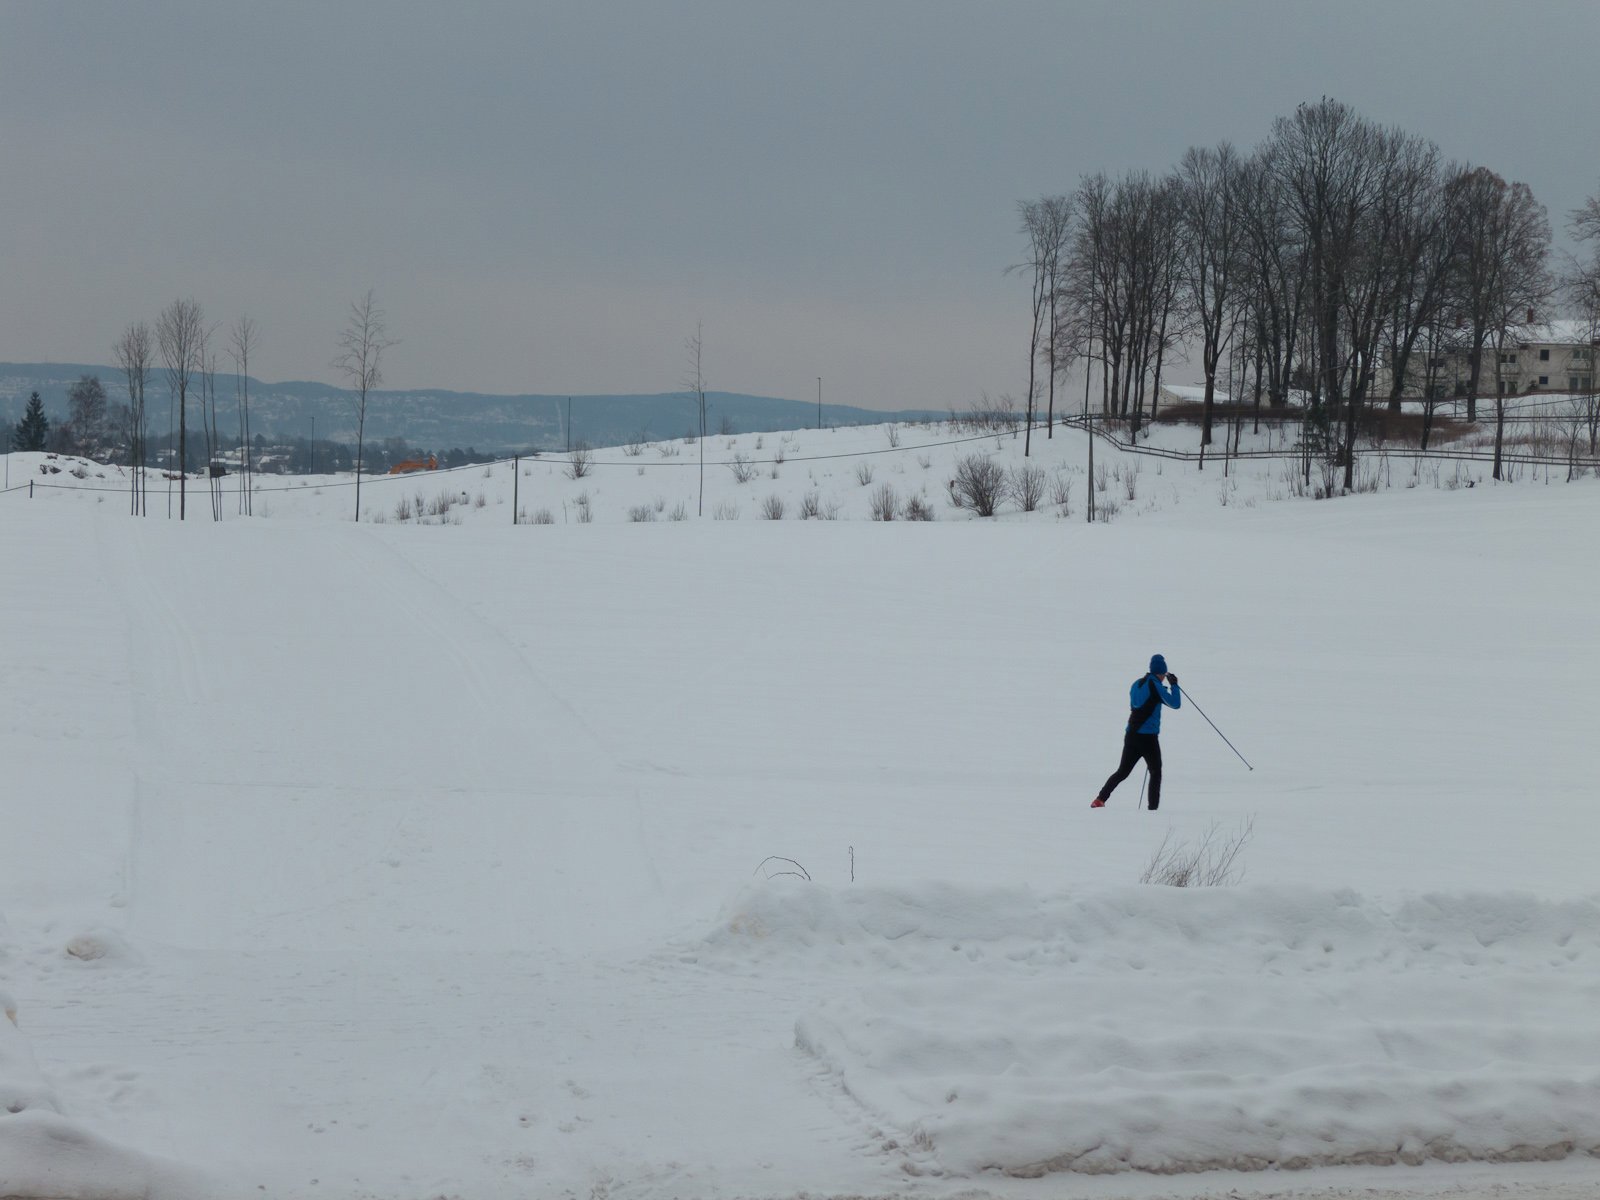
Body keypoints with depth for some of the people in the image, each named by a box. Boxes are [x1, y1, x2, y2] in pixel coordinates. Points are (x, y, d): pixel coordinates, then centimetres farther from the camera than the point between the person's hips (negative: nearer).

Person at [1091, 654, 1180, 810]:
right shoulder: (1155, 686, -10)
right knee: (1155, 772, 8)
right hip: (1148, 737, -6)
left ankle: (1100, 799, 4)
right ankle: (1153, 807, 1)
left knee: (1122, 771, 13)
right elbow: (1175, 704, -10)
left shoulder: (1136, 685, 11)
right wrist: (1174, 685, 3)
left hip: (1131, 735, 6)